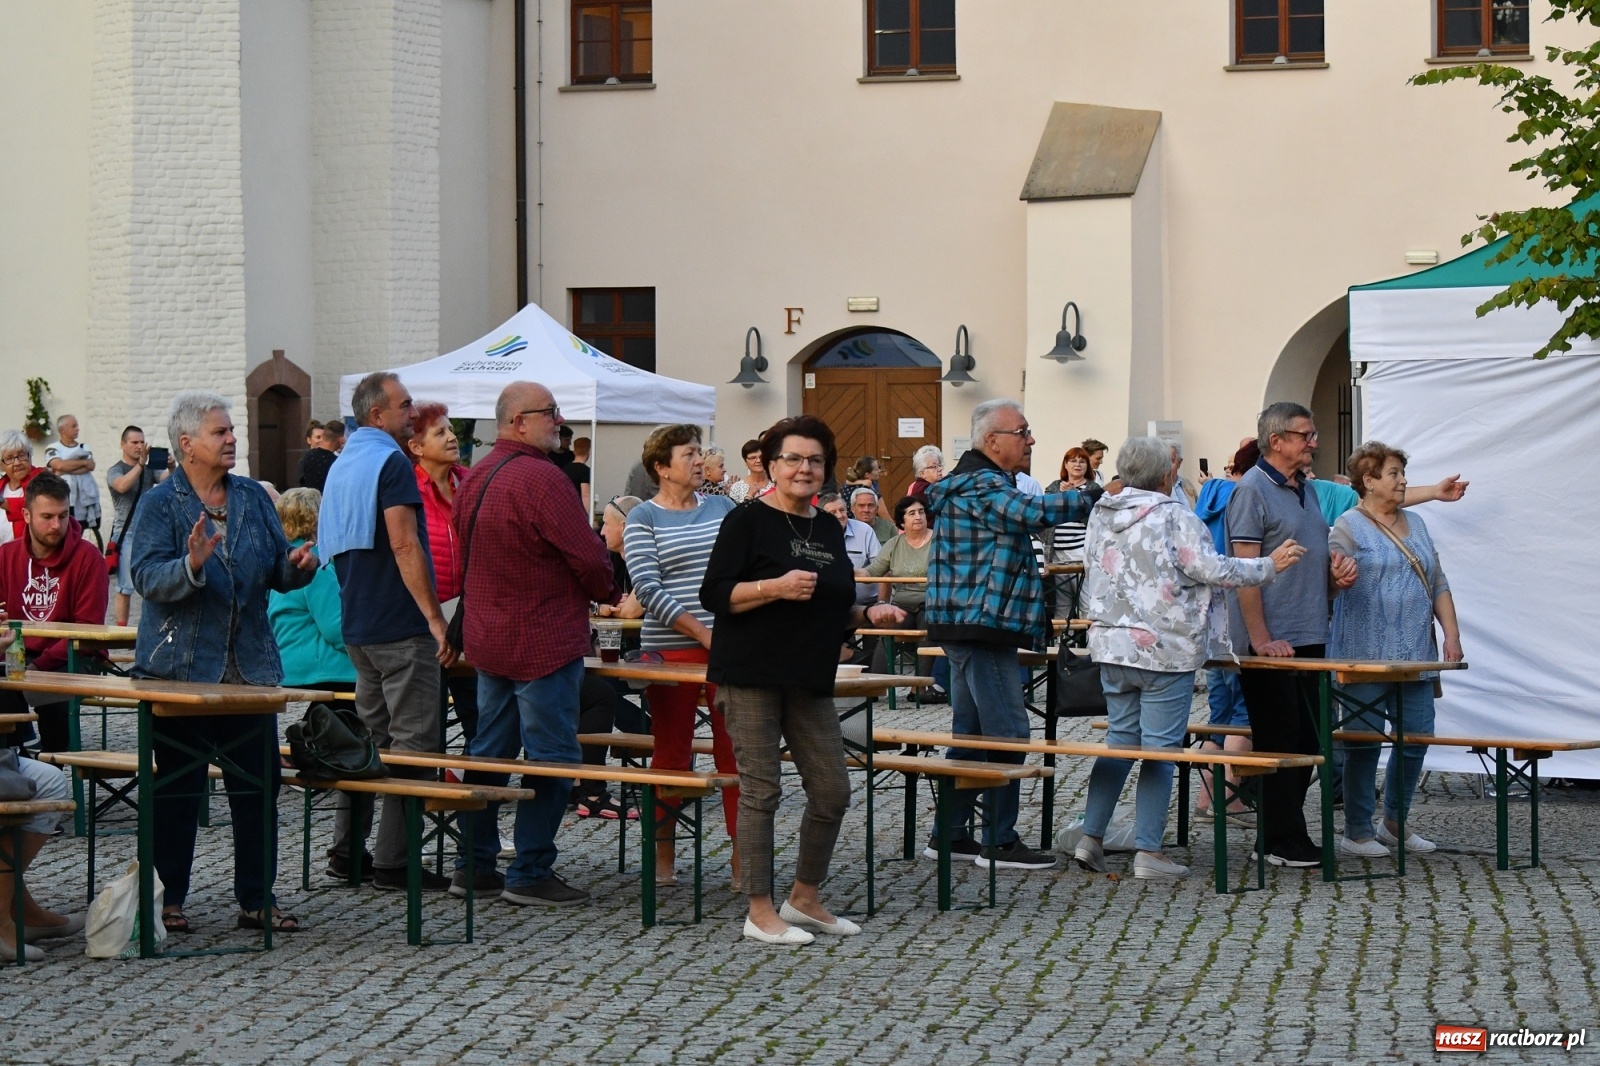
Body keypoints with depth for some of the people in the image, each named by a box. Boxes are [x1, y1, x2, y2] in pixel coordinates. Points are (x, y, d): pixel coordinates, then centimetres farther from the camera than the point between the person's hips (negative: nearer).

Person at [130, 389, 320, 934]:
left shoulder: (253, 498, 9)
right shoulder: (160, 503, -5)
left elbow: (277, 573, 10)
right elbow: (146, 578, -16)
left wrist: (297, 565, -12)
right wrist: (191, 565, -34)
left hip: (249, 665, 4)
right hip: (181, 665, -4)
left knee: (258, 786, 5)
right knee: (177, 788, 4)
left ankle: (257, 900, 14)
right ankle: (169, 899, 15)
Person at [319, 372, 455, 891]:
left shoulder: (341, 466, 15)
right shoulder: (390, 462, -13)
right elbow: (404, 545, -21)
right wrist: (436, 618, -22)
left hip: (357, 624, 9)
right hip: (400, 626, -9)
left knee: (368, 738, 15)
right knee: (412, 744, -5)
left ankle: (346, 851, 17)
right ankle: (394, 862, -4)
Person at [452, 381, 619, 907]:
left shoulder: (475, 477, 10)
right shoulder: (541, 478, -18)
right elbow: (587, 556, -17)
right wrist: (608, 592, 2)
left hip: (487, 639, 9)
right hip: (542, 641, -9)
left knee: (489, 751, 15)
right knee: (551, 758, -2)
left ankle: (473, 863, 19)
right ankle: (530, 873, 0)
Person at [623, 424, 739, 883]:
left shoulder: (722, 508, 12)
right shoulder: (643, 519, -1)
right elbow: (648, 588, -10)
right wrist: (702, 634, -17)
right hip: (672, 650, -3)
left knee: (736, 752, 1)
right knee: (671, 754, 5)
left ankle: (742, 858, 6)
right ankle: (663, 857, 15)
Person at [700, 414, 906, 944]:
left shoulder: (829, 529, 14)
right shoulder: (749, 521, -5)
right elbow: (715, 595, -12)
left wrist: (868, 614, 5)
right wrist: (776, 587, -22)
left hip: (809, 679, 7)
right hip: (751, 676, -7)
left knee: (832, 791, 5)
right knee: (761, 790, -3)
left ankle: (805, 899, 22)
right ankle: (760, 911, 6)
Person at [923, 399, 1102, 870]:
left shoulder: (975, 483, 19)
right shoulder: (981, 486, -16)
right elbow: (1036, 512, -31)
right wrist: (1096, 495, -24)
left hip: (966, 625, 11)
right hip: (981, 625, -11)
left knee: (970, 732, 13)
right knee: (1007, 733, -7)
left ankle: (951, 834, 18)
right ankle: (1000, 841, -4)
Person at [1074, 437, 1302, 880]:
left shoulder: (1101, 515, 9)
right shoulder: (1173, 516, -12)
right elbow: (1211, 569, -12)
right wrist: (1269, 565, -2)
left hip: (1111, 645, 7)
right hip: (1165, 649, -6)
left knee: (1120, 739, 15)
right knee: (1160, 749, -1)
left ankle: (1090, 839, 11)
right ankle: (1148, 853, 0)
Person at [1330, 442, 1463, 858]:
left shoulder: (1415, 524, 17)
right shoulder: (1349, 526, -3)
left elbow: (1439, 585, 18)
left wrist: (1452, 635, 9)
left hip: (1415, 656, 6)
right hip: (1366, 657, -6)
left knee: (1417, 737, 6)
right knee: (1364, 741, -3)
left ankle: (1394, 823, 22)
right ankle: (1357, 832, 7)